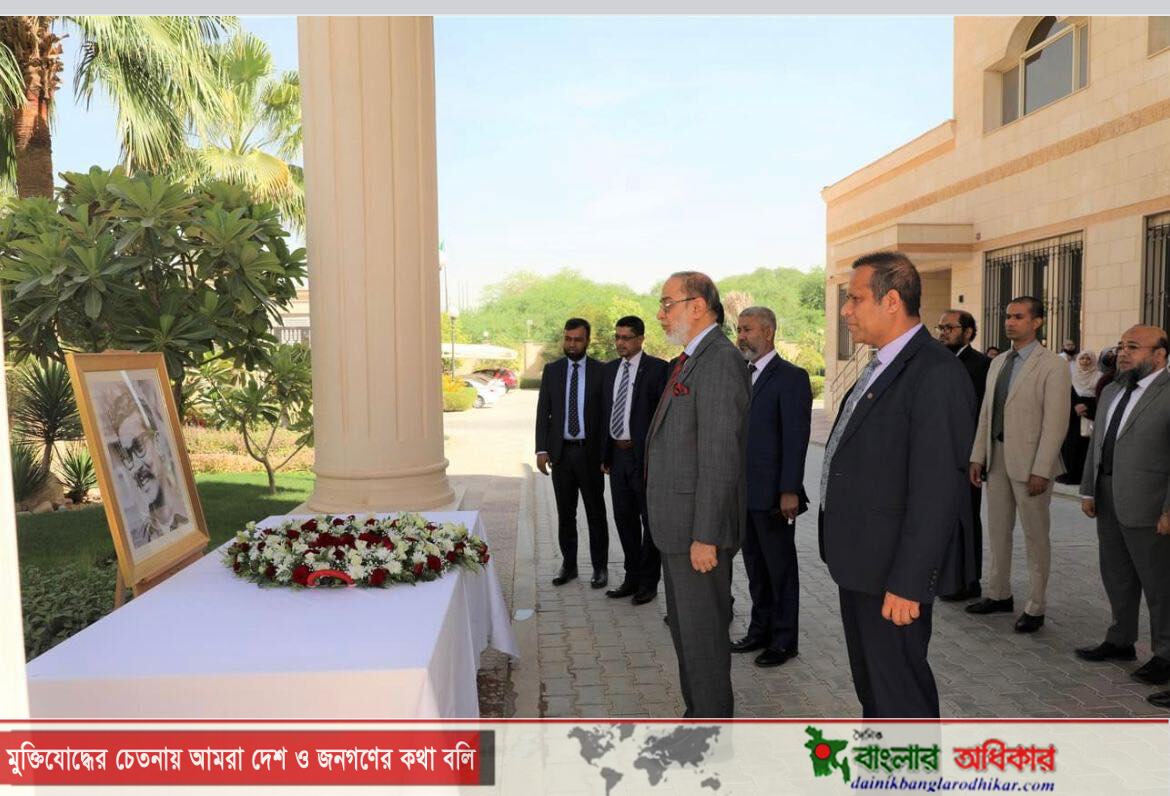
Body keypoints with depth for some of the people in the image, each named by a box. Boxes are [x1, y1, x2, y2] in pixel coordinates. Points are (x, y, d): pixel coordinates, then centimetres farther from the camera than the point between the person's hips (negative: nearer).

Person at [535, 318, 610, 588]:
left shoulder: (601, 371, -1)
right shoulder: (551, 370, 6)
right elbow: (543, 412, 5)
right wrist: (541, 449, -3)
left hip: (589, 452, -2)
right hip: (560, 452, 2)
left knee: (595, 513, 6)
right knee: (565, 513, 11)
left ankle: (599, 567, 17)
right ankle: (568, 565, 23)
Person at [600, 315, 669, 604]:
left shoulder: (657, 369, -9)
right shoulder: (609, 370, 11)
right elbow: (605, 414, 14)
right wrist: (605, 454, 10)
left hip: (645, 455, -6)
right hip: (617, 455, 6)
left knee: (650, 520, 5)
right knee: (624, 518, 14)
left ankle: (648, 582, 18)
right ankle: (632, 577, 27)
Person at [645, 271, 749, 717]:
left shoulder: (719, 362, -18)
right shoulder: (691, 361, 14)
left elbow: (720, 458, -22)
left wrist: (704, 536, -22)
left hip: (698, 527, -10)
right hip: (678, 526, 10)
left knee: (703, 631, 2)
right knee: (684, 626, 20)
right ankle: (697, 713, 36)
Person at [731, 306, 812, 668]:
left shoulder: (791, 377, -10)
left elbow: (796, 438, -15)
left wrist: (790, 491, -19)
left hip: (773, 493, -7)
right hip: (744, 492, 7)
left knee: (781, 567, 5)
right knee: (755, 566, 16)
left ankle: (784, 640, 18)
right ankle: (760, 630, 29)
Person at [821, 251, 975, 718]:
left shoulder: (936, 374, -20)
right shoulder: (882, 366, 11)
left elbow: (936, 491, -23)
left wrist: (907, 584, -22)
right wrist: (845, 554, 15)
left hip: (892, 570, -10)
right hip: (860, 562, 10)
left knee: (900, 688, 4)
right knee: (870, 682, 23)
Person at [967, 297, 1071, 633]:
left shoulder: (1053, 366, -9)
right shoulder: (998, 363, 12)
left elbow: (1055, 423, -14)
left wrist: (1040, 470, -18)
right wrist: (977, 456, 8)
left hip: (1029, 462, -6)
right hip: (997, 458, 7)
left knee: (1035, 536, 5)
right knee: (998, 531, 15)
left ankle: (1034, 608, 16)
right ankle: (999, 594, 30)